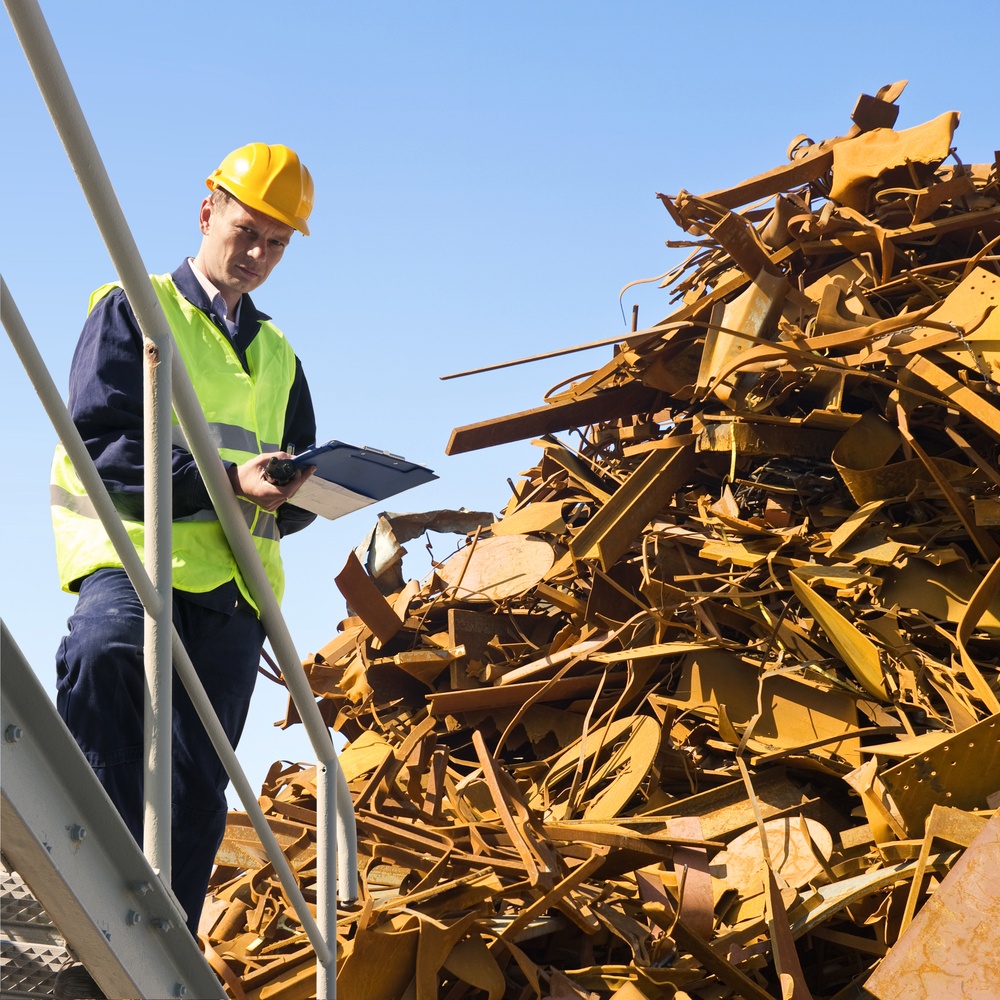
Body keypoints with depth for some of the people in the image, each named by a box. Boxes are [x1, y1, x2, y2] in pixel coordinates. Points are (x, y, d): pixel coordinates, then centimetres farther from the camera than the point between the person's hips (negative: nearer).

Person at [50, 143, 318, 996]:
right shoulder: (135, 310, 9)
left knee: (196, 793, 4)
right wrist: (223, 481, -18)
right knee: (106, 651, -38)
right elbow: (99, 443, -6)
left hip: (233, 583, 6)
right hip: (135, 556, -6)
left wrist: (296, 495, -1)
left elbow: (296, 489, 26)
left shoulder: (276, 355, 26)